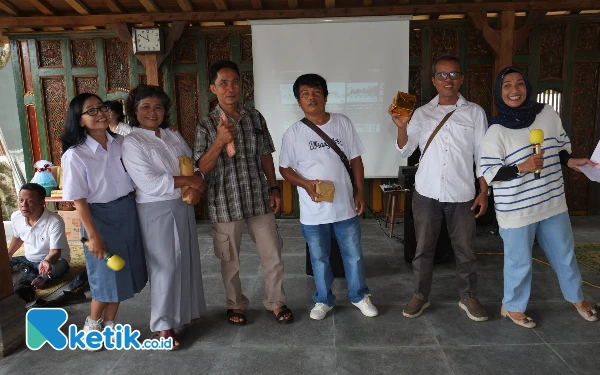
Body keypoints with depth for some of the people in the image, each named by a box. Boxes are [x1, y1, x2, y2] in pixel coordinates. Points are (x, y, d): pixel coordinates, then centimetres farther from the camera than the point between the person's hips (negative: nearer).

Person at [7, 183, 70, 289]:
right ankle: (38, 279, -17)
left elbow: (55, 251, -29)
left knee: (54, 269, -39)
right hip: (29, 260, 7)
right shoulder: (15, 217, -10)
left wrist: (46, 262, -49)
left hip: (55, 260, -6)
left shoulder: (55, 221, -29)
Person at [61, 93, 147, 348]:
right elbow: (78, 200, -13)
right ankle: (92, 325, 33)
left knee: (124, 274, 14)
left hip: (128, 211, 5)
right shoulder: (75, 155, -14)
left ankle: (109, 326, 34)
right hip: (101, 216, -5)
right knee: (107, 278, 5)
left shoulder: (121, 142, -1)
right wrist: (93, 236, -14)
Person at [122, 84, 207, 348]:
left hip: (183, 206, 6)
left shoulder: (174, 136, 10)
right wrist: (189, 181, -14)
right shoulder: (131, 143, -9)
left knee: (187, 259, 13)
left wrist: (195, 189, -14)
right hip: (156, 210, -6)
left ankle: (186, 310, 32)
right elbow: (150, 184, -19)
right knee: (165, 265, -2)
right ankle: (163, 325, 13)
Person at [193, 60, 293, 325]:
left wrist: (274, 188, 5)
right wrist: (219, 141, -24)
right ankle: (236, 305, 33)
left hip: (259, 199, 2)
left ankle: (276, 302, 28)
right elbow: (202, 168, -10)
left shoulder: (255, 118, 4)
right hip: (225, 203, -2)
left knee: (272, 255, 8)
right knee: (230, 260, 12)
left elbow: (266, 156, 10)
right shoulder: (206, 125, -5)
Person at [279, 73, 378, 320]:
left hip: (345, 206, 1)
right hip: (313, 212, -1)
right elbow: (285, 168, 0)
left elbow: (355, 159, 5)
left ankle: (359, 296, 37)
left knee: (353, 255, 15)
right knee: (319, 258, 14)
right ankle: (323, 300, 35)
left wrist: (360, 192, 1)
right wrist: (306, 184, -17)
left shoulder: (343, 123, -1)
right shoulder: (293, 133, -5)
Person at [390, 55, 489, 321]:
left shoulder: (474, 112, 3)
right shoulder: (422, 113, 5)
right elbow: (405, 151, 0)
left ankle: (468, 297, 27)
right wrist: (401, 126, -17)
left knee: (464, 249, 10)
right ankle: (420, 296, 23)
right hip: (426, 193, 1)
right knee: (423, 248, 9)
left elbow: (481, 155, 3)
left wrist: (484, 192, -2)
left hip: (461, 194, 0)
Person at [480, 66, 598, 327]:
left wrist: (571, 162, -5)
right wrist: (522, 168, -26)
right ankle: (513, 307, 31)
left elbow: (561, 147, 14)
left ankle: (577, 297, 47)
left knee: (564, 253, 22)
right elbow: (488, 173, -16)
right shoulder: (496, 131, -15)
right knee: (519, 262, 8)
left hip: (552, 203, 5)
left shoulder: (547, 114, -1)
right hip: (516, 209, -5)